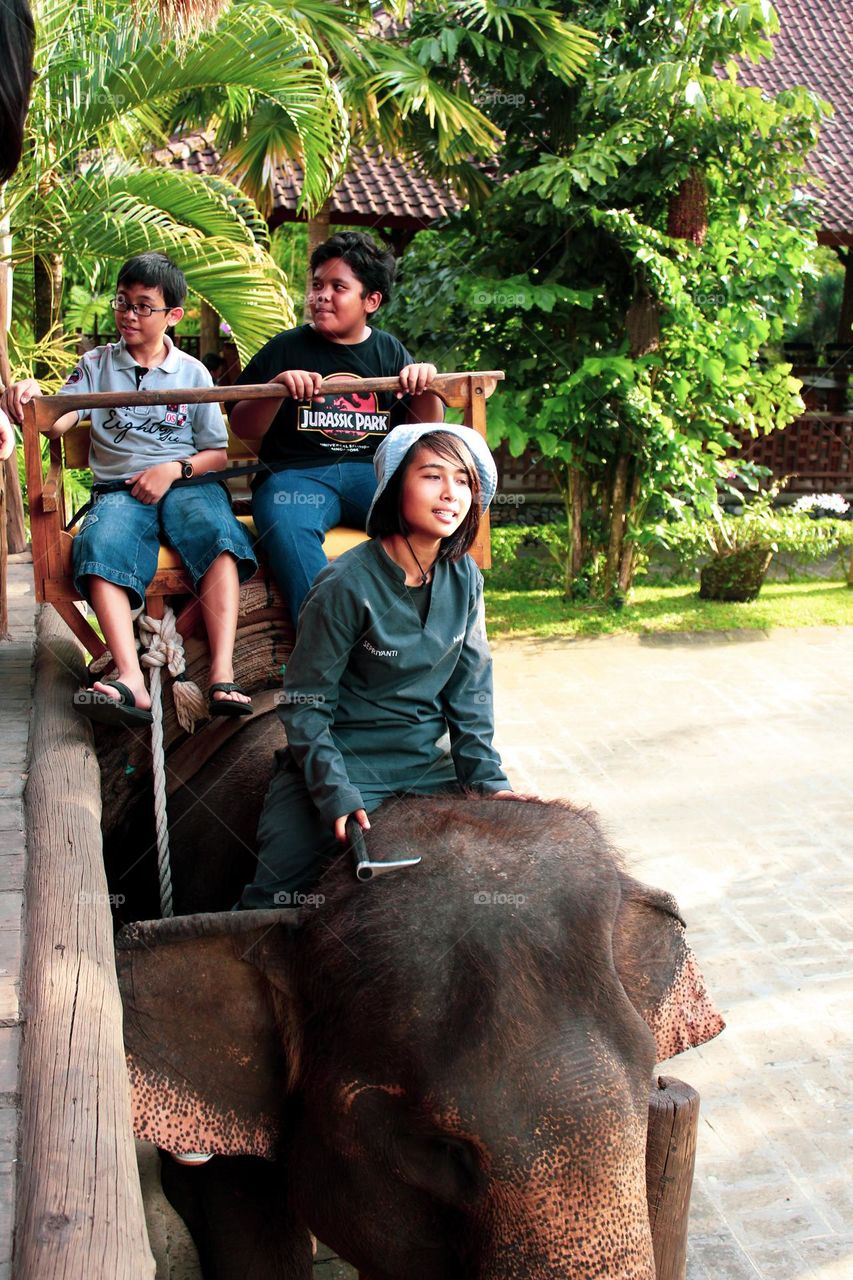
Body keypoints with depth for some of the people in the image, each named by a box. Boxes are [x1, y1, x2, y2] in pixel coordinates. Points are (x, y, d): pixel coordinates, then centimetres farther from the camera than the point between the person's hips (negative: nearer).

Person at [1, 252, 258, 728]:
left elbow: (220, 453, 14)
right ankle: (131, 680, -48)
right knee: (101, 546, -34)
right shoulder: (97, 364, 19)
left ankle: (223, 675, -45)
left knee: (219, 534, -35)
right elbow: (56, 422, 5)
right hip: (119, 486, 1)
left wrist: (175, 469, -6)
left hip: (188, 481, 0)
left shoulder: (193, 373, 16)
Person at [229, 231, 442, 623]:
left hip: (375, 471, 2)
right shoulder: (287, 348, 11)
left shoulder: (390, 352, 17)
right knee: (288, 530, -37)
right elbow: (242, 426, 8)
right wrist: (278, 386, -10)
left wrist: (427, 386, -4)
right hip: (296, 472, -2)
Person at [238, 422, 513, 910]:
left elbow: (469, 691, 6)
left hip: (426, 762, 5)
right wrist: (337, 795, -21)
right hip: (342, 762, -5)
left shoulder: (464, 578, -1)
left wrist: (488, 779, -1)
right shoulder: (347, 585, -18)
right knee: (272, 901, -14)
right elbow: (305, 704, -13)